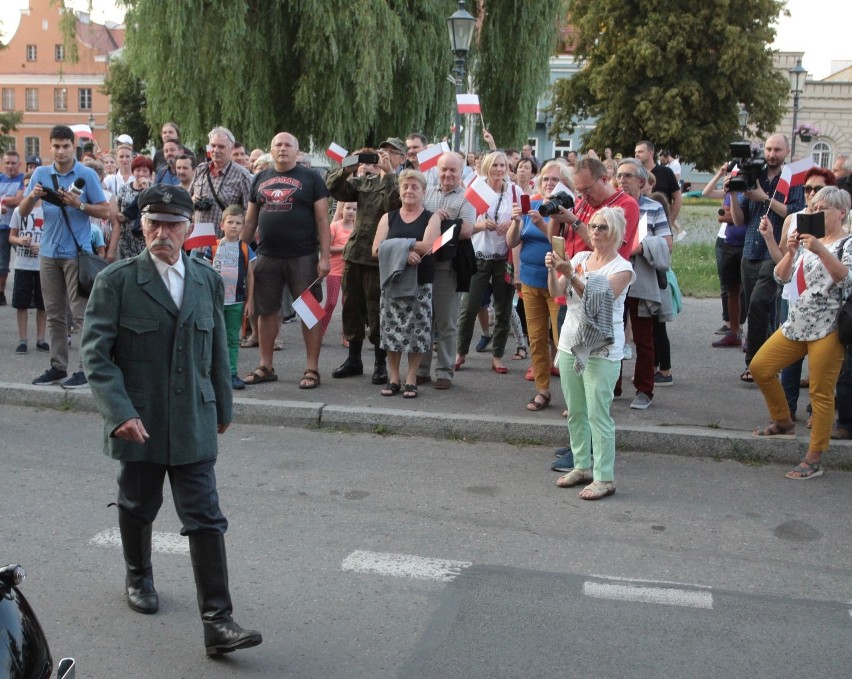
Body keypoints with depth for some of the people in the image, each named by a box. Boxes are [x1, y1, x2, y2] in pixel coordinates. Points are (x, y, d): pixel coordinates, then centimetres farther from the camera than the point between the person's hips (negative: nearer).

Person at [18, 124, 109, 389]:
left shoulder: (87, 174, -3)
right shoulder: (41, 173, 8)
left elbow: (105, 211, -3)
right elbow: (23, 213, 8)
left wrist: (79, 204, -18)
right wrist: (32, 196, -12)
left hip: (77, 252, -4)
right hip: (49, 252, 5)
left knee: (81, 313, -6)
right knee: (54, 314, 9)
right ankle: (58, 366, 17)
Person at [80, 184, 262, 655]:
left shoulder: (208, 281, 5)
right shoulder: (116, 281, -6)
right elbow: (95, 352, -10)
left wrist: (222, 409, 16)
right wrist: (120, 412, -20)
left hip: (193, 424, 2)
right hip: (138, 422, -1)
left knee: (206, 520, -3)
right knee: (138, 508, 19)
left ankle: (217, 622, 0)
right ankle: (138, 577, 47)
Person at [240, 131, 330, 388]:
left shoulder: (310, 178, 1)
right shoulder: (260, 179, 13)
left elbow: (322, 220, -3)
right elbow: (250, 220, 16)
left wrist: (324, 257, -10)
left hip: (303, 258, -4)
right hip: (267, 258, 4)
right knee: (266, 311, 9)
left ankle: (312, 368, 7)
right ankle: (265, 366, 21)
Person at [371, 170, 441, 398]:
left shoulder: (431, 218, 4)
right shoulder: (388, 218, 10)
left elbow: (427, 246, -13)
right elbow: (377, 249, -2)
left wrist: (396, 245, -11)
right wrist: (404, 252, -16)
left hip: (420, 283, -2)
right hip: (392, 282, 2)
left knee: (416, 331, 0)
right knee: (392, 329, 3)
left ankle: (411, 380, 9)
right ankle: (393, 378, 13)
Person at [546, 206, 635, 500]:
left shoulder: (622, 268, -7)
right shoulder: (580, 258, 8)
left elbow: (599, 300, -21)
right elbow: (556, 292, -2)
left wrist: (571, 275, -30)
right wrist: (552, 270, -21)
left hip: (601, 351, -6)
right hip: (570, 344, 6)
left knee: (598, 414, -5)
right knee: (575, 412, 13)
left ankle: (604, 478, 1)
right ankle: (582, 466, 26)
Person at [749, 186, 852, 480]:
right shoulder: (808, 241, 15)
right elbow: (781, 277, 8)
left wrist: (820, 250, -30)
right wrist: (790, 252, -9)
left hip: (828, 327, -7)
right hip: (797, 323, 7)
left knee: (820, 392, -5)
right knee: (759, 367, 3)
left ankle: (814, 460, 3)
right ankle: (784, 423, 25)